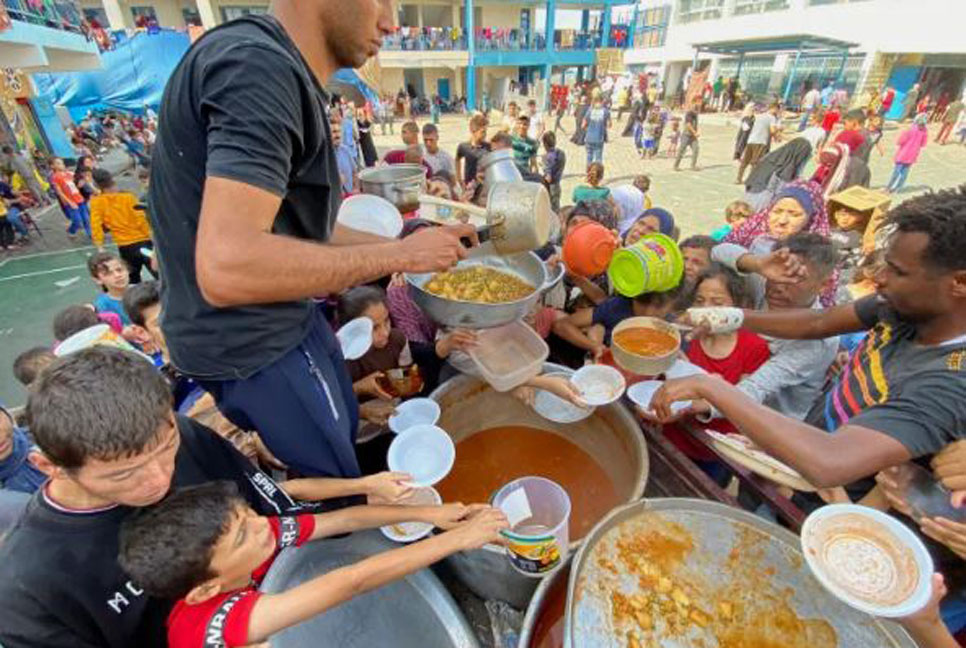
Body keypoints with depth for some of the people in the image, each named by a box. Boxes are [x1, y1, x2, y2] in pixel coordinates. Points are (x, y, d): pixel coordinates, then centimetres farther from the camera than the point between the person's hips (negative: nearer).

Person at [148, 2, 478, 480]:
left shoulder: (282, 75, 10)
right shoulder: (258, 64, -23)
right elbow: (228, 267, -34)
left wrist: (399, 244, 8)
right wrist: (398, 254, -24)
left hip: (288, 317, 9)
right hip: (247, 345, -9)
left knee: (348, 436, 26)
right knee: (337, 488, 11)